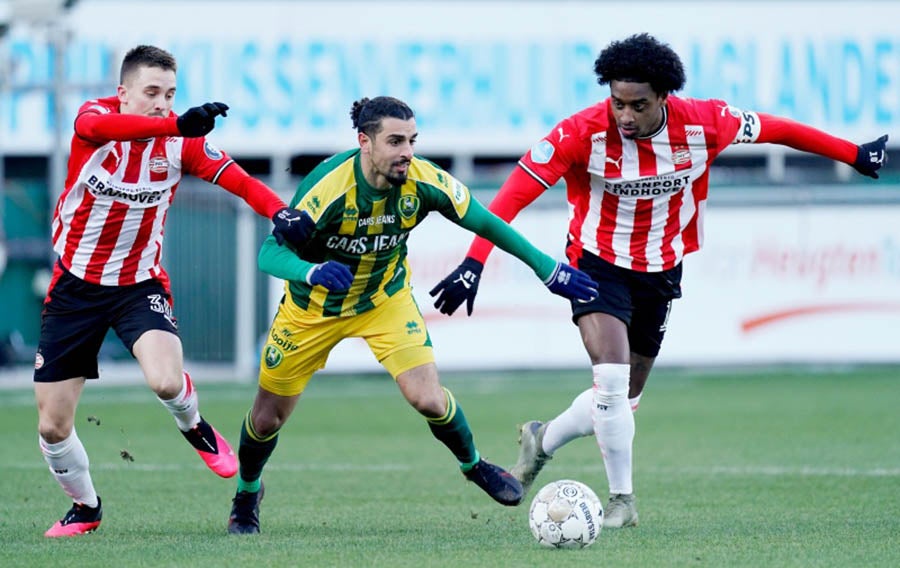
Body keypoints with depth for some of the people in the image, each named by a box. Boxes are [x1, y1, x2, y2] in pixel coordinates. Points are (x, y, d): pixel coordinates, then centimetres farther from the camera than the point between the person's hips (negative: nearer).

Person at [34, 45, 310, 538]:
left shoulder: (180, 143, -10)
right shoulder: (95, 117, -16)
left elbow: (236, 178, -18)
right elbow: (102, 127, -40)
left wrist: (279, 212, -40)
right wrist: (176, 125, -57)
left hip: (139, 285, 0)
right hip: (75, 287, 0)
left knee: (166, 380, -28)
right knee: (53, 427, 1)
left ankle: (194, 428, 9)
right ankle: (85, 507, 30)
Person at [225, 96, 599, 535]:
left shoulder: (424, 182, -24)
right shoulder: (328, 186, -34)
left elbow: (486, 224, -8)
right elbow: (270, 253, -35)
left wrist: (548, 269, -8)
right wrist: (312, 272, -56)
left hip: (385, 300, 1)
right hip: (313, 307, -1)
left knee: (427, 399, -17)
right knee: (268, 417, 7)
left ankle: (474, 465, 14)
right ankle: (246, 495, 38)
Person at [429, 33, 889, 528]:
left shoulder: (701, 125, -17)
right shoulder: (583, 133, -24)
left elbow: (774, 129, -1)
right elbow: (515, 192, -26)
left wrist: (855, 154, 6)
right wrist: (474, 262, -36)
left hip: (660, 272, 4)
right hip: (598, 264, -4)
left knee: (623, 398, 11)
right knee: (612, 379, -22)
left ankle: (543, 440, 38)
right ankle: (622, 500, -7)